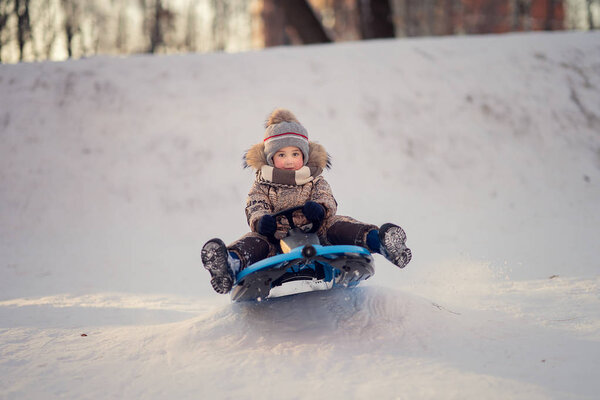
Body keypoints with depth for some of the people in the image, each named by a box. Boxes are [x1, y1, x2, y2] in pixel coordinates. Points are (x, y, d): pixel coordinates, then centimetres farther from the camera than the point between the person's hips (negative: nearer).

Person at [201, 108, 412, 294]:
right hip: (277, 240, -1)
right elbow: (255, 207, -3)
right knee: (255, 240, -30)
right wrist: (260, 220, -30)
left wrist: (319, 209, -31)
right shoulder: (262, 186, 11)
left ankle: (378, 241, -47)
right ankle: (231, 262, -63)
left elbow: (329, 202, -3)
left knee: (338, 225, -25)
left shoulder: (316, 182, 13)